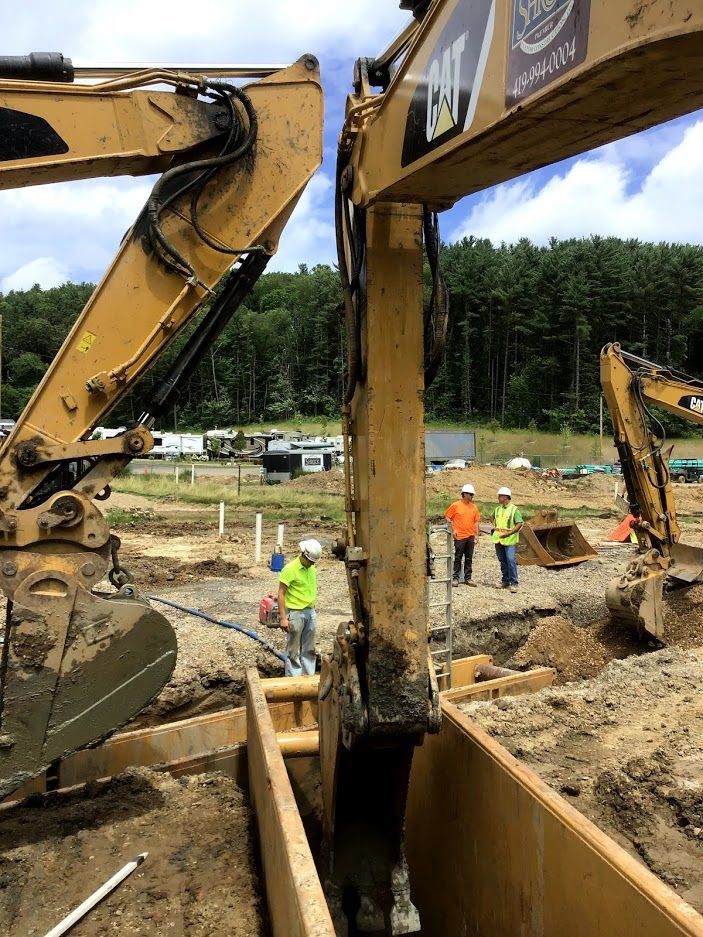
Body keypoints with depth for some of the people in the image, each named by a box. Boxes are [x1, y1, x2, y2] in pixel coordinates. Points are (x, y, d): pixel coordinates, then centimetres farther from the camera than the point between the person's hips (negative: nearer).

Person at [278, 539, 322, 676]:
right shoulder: (290, 569, -14)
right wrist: (283, 618, -18)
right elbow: (281, 594, -14)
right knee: (293, 651, 1)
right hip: (295, 613, -7)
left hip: (311, 612, 7)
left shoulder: (312, 568, 8)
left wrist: (312, 610, 14)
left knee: (309, 649, 13)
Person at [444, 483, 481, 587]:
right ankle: (456, 578, 8)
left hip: (470, 537, 4)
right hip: (459, 536, -4)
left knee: (469, 558, 8)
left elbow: (476, 522, 12)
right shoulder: (455, 505, -3)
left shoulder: (474, 507, 9)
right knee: (458, 558, 1)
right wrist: (453, 529, -6)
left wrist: (476, 535, 7)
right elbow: (448, 517, 1)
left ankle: (468, 578, 15)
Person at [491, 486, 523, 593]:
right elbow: (494, 518, 31)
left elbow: (519, 524, -13)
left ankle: (513, 583, -8)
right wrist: (494, 529, 15)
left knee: (511, 560, -13)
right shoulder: (498, 509, 10)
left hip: (510, 540, -6)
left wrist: (509, 533, -19)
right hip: (498, 539, 6)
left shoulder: (514, 509, -8)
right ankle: (505, 581, 23)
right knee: (502, 561, 12)